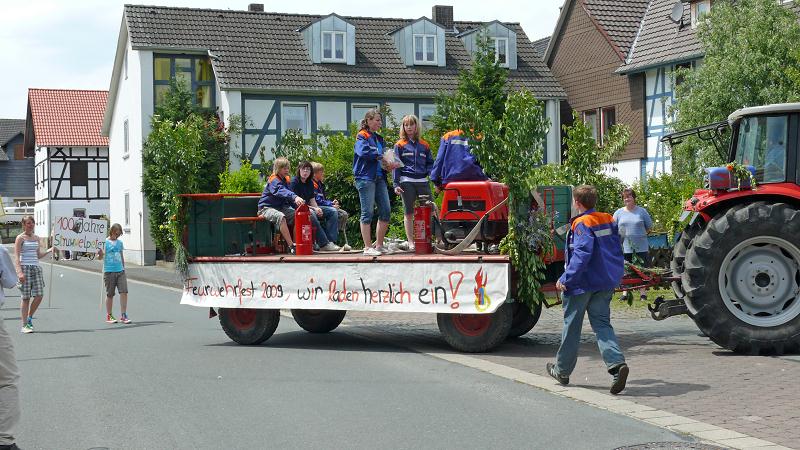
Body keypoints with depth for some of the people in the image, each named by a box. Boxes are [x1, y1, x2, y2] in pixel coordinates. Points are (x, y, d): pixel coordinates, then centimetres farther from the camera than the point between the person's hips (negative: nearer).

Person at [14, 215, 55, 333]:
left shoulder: (36, 238, 16)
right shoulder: (20, 238, -2)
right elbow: (17, 256, -8)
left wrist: (49, 250, 9)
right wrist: (20, 271, -18)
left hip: (36, 267, 6)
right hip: (25, 267, -6)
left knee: (39, 295, -5)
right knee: (26, 297, -4)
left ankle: (29, 318, 16)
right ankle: (24, 325, 3)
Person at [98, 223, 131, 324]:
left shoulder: (120, 242, 11)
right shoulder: (105, 242, -3)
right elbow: (101, 257, -6)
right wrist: (100, 253, -27)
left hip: (120, 271, 4)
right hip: (109, 271, -4)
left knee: (124, 292, -6)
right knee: (110, 294, 3)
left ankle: (123, 315, -2)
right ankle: (109, 316, 15)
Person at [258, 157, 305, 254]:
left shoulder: (285, 180, 13)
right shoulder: (273, 180, -16)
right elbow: (281, 191, -36)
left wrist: (298, 201, -7)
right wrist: (295, 197, -53)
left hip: (281, 207, 8)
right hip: (266, 208, -8)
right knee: (280, 217, -37)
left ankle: (296, 241, -12)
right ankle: (291, 246, -37)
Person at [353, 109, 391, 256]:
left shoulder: (379, 139, 21)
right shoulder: (362, 137, -3)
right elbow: (363, 152, -22)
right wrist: (380, 156, -15)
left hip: (379, 178, 8)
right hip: (365, 177, -8)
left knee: (385, 211, 4)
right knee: (367, 213, -5)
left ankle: (379, 245, 14)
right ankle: (367, 247, -2)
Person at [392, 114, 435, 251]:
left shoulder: (424, 145, 14)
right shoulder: (400, 145, 6)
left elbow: (430, 163, 18)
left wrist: (432, 174, -2)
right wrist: (396, 184, -7)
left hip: (423, 182, 2)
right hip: (407, 182, -2)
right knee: (408, 213, 3)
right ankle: (411, 242, 7)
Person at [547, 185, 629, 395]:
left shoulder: (582, 224, -15)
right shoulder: (609, 220, 8)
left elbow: (582, 254, -25)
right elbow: (616, 250, 15)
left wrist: (566, 279, -23)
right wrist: (616, 274, 23)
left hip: (582, 283, -6)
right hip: (606, 283, 6)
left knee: (571, 326, 8)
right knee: (602, 324, 6)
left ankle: (562, 371, 22)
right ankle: (617, 363, -18)